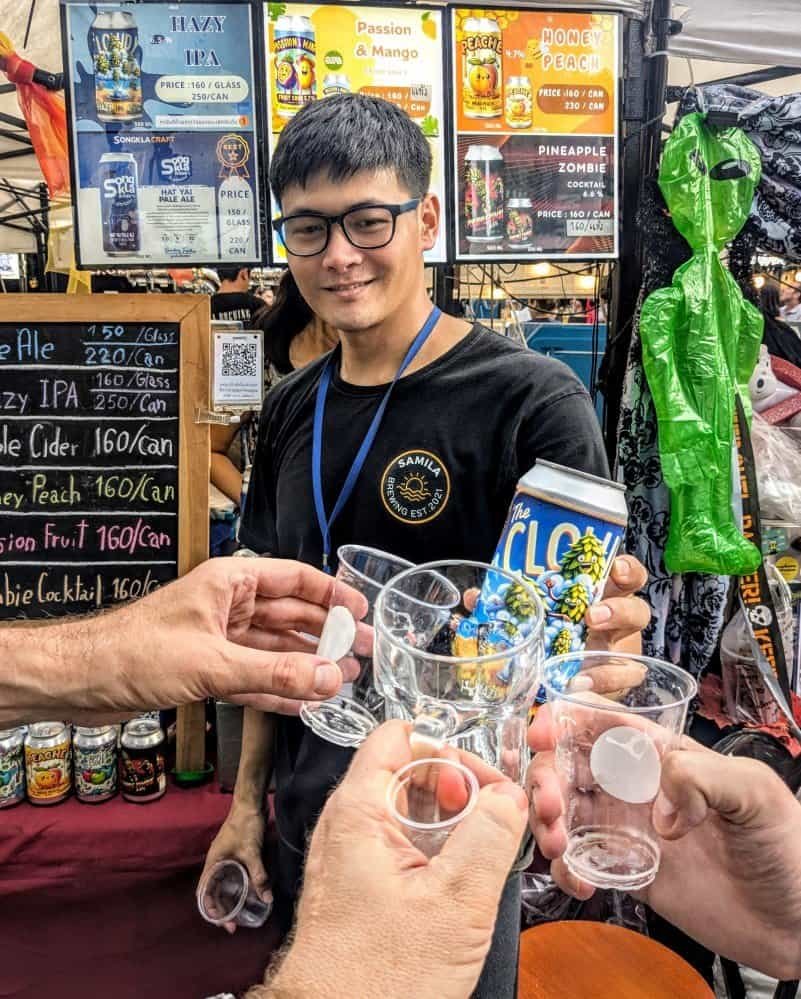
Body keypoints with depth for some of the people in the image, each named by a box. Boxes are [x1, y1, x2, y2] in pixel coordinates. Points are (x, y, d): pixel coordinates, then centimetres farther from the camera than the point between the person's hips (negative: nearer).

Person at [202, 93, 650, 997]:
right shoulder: (290, 412, 1)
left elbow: (595, 617, -15)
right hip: (306, 829, 6)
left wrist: (606, 644, -38)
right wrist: (246, 802, 8)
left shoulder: (530, 400, -18)